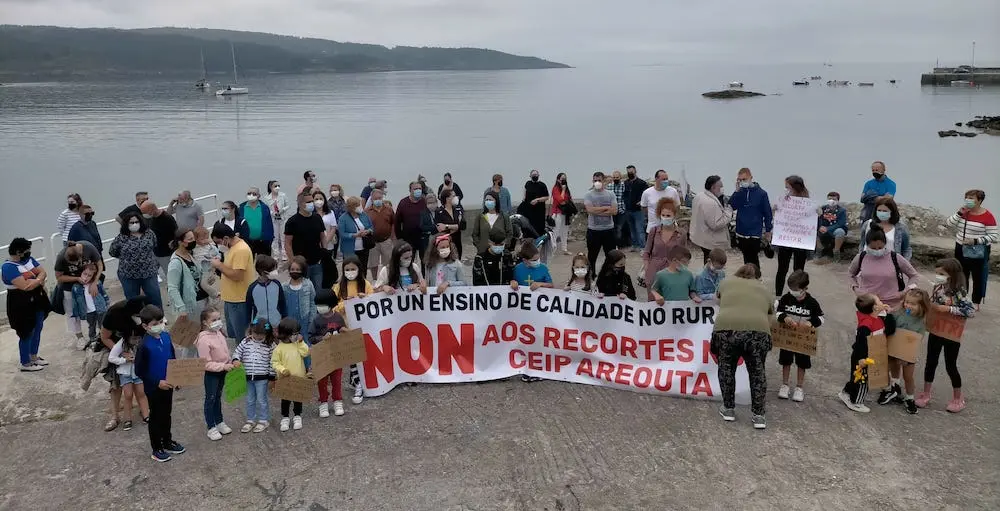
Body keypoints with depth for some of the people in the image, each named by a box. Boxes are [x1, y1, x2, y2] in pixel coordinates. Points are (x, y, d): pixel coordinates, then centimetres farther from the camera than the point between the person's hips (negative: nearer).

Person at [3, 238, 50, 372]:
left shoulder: (28, 259, 4)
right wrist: (39, 280, -13)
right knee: (27, 334, 2)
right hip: (21, 305, -9)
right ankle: (25, 364, 17)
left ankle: (33, 357, 37)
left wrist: (36, 280, -20)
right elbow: (25, 286, -30)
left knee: (37, 330, 20)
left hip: (37, 300, 9)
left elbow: (43, 272, 0)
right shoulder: (8, 267, -22)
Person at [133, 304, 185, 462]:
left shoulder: (166, 336, -4)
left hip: (168, 384, 6)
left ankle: (167, 442, 40)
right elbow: (139, 371, -18)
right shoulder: (144, 345, -23)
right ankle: (157, 449, 26)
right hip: (153, 388, -6)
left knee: (166, 414, 21)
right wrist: (157, 382, -21)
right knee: (156, 417, 10)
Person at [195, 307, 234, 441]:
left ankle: (219, 422, 36)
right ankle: (211, 428, 19)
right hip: (211, 373, -7)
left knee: (218, 397, 22)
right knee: (210, 399, 7)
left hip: (222, 371, 8)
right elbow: (206, 363, -26)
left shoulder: (219, 333, -2)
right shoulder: (204, 339, -26)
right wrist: (223, 366, -28)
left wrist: (232, 362, 1)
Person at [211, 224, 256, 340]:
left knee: (242, 337, 0)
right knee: (232, 335, 20)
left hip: (239, 301, -10)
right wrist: (224, 290, 16)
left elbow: (237, 275, -28)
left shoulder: (241, 250, -22)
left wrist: (219, 265, -17)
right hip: (230, 298, 10)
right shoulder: (232, 247, 10)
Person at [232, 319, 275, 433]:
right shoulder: (246, 342, -3)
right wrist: (236, 360, -18)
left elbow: (272, 362, -4)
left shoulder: (270, 345, -9)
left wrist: (272, 378, -2)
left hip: (262, 377, -3)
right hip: (247, 377, 3)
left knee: (261, 400, 6)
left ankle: (264, 420, 21)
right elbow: (237, 352, 5)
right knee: (250, 400, 16)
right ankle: (250, 420, 30)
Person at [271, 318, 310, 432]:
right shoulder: (279, 348, -12)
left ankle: (297, 416, 29)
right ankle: (285, 418, 24)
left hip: (299, 378, 3)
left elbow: (306, 353, -11)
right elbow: (275, 362, -10)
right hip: (285, 379, -3)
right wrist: (282, 370, -23)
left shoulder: (298, 344, 0)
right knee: (285, 400, 9)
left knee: (298, 398, 14)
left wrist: (301, 342, -15)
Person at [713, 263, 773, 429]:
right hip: (758, 331, 1)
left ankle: (728, 409, 27)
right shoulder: (764, 290, 26)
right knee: (757, 371, 19)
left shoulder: (726, 282, 25)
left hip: (726, 329, -1)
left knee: (726, 368, 20)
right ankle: (758, 415, 23)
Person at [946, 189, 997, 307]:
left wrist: (975, 241, -23)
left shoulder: (987, 216, -14)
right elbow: (950, 223, -3)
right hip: (961, 249, 5)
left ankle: (976, 303, 18)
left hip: (978, 252, -5)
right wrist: (960, 213, -15)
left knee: (978, 278, 6)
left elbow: (994, 237, -15)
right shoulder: (964, 211, 3)